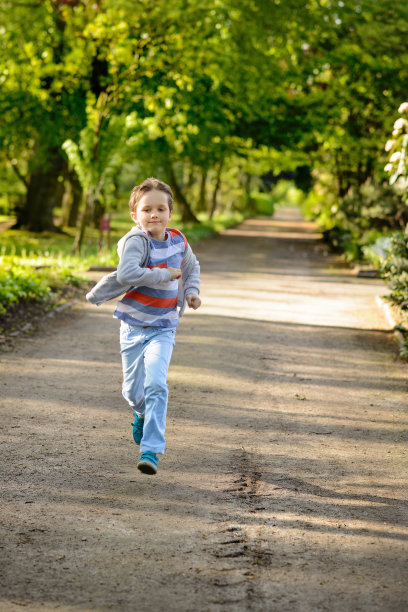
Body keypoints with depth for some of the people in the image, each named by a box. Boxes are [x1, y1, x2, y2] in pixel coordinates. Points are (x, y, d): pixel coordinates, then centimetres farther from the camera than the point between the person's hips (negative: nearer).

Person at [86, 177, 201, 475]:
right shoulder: (136, 240, -15)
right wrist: (166, 274, -24)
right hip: (134, 326, -1)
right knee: (133, 391, 9)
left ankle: (151, 450, -17)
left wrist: (191, 291, 5)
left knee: (156, 384, -17)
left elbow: (191, 267, 24)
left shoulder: (178, 240, 2)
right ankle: (144, 414, 45)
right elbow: (127, 274, -34)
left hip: (163, 328, 1)